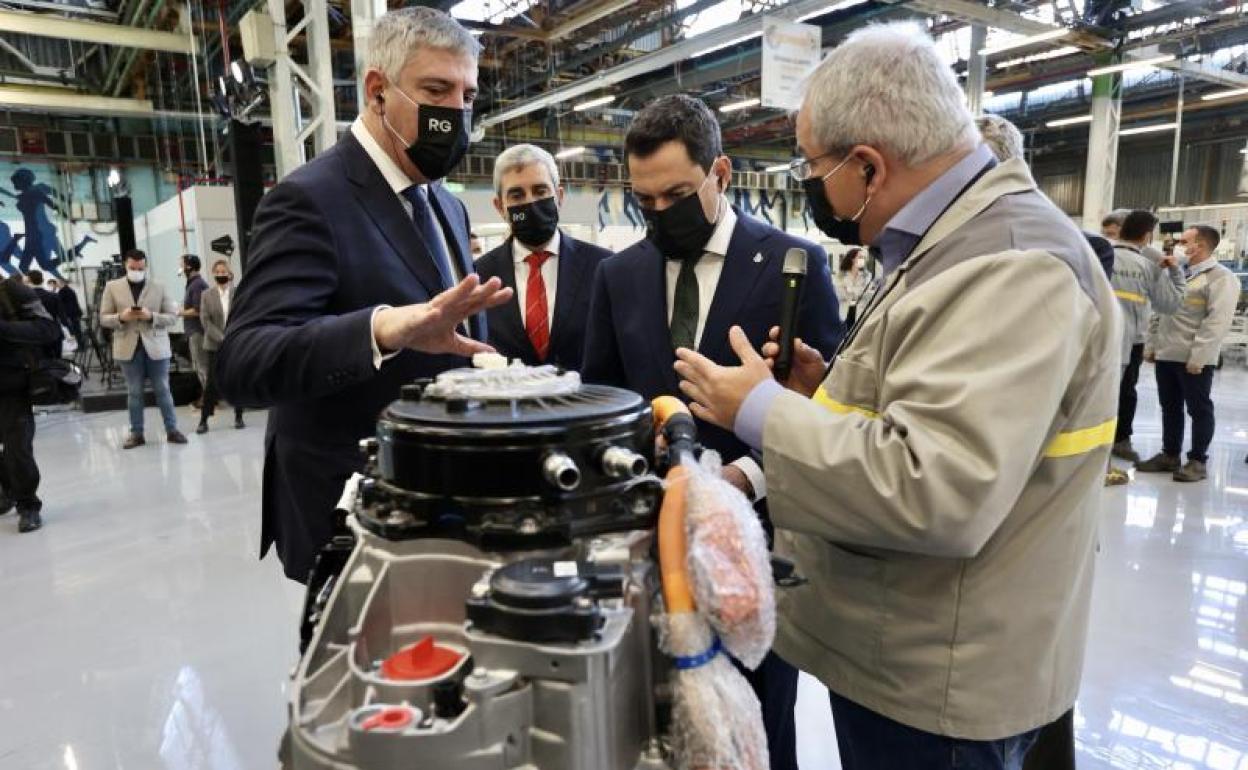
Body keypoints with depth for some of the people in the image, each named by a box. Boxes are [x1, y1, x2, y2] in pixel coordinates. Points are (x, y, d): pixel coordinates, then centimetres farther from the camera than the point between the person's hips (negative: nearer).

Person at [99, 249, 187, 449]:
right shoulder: (112, 287, 6)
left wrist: (151, 316, -17)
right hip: (129, 347, 1)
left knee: (162, 390, 4)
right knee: (134, 392, 7)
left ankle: (172, 430, 9)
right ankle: (136, 433, 13)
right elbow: (103, 318, 5)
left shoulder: (159, 287, 4)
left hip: (156, 346, -1)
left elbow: (172, 317, 1)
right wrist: (121, 317, -15)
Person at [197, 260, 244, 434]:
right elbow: (205, 321, -2)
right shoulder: (207, 295, 4)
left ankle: (238, 417, 15)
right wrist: (222, 339, -13)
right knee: (211, 383, -1)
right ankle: (203, 420, 6)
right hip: (213, 345, 0)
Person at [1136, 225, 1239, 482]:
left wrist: (1198, 355, -20)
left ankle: (1197, 461, 9)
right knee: (1170, 408, 12)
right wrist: (1151, 344, 15)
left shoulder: (1221, 277, -7)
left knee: (1199, 409, 2)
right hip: (1166, 354, 7)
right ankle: (1170, 455, 20)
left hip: (1194, 358, -7)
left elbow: (1217, 321, -15)